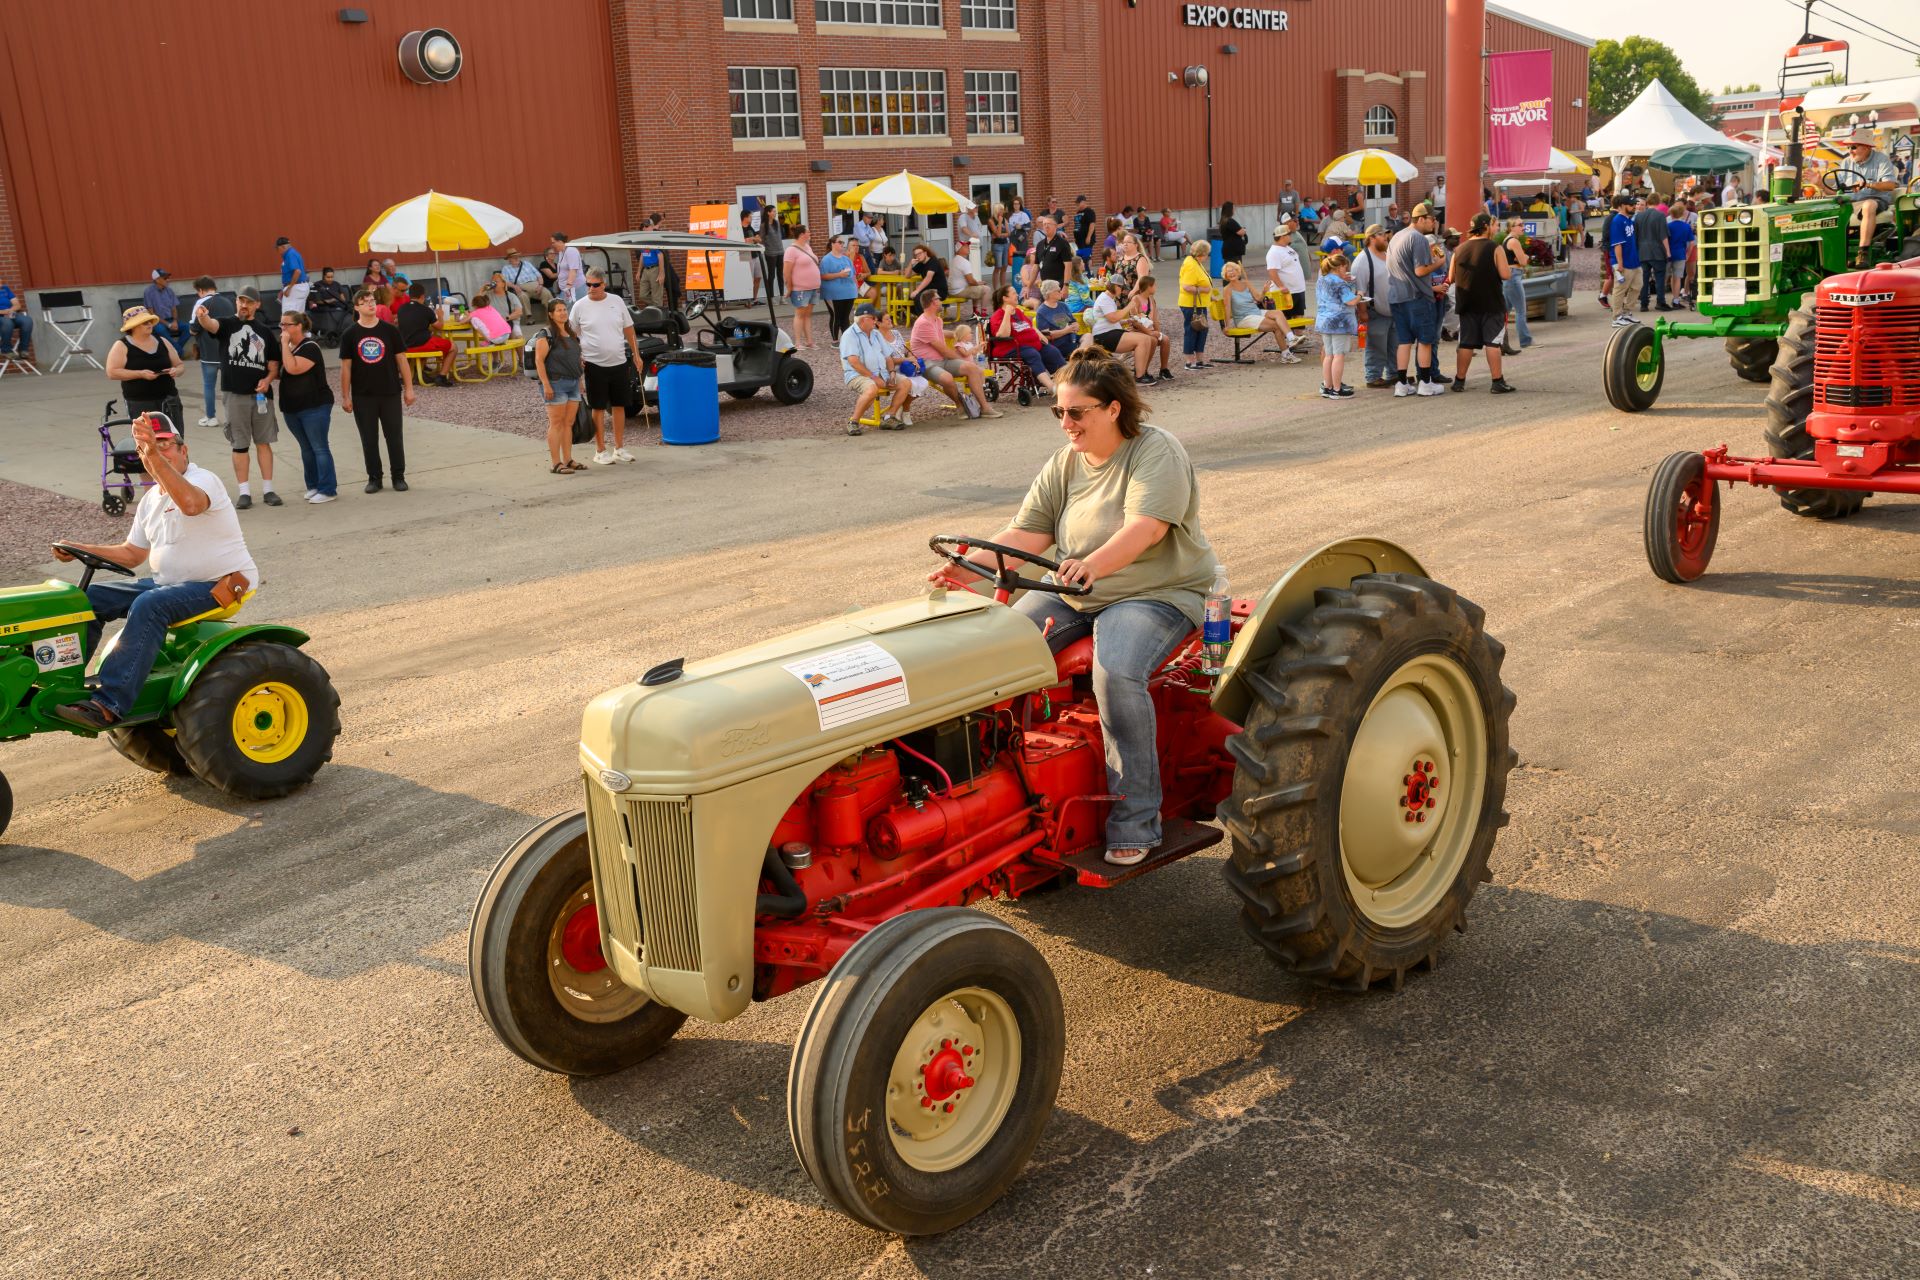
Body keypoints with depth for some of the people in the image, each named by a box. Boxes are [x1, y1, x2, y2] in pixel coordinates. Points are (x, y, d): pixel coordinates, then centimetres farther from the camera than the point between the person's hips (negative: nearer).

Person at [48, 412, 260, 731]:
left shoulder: (203, 479, -13)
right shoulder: (151, 499, 15)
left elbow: (190, 503, -39)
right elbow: (132, 553, 22)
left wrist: (156, 454, -45)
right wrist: (80, 550, 9)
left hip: (219, 585, -9)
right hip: (169, 583, 9)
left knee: (149, 605, -33)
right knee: (92, 597, 2)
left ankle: (110, 704, -35)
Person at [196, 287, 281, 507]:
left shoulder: (265, 332, 12)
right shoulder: (227, 326, 4)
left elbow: (274, 363, 13)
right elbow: (210, 325, -19)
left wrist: (268, 379, -7)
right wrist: (203, 316, -43)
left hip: (261, 394, 2)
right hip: (234, 394, -2)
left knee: (264, 442, 5)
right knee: (239, 444, 2)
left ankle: (267, 490, 12)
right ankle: (244, 492, 6)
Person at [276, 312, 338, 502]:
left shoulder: (310, 347, -13)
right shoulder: (286, 347, 11)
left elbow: (293, 368, -27)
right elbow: (278, 372, 20)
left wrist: (285, 344, -20)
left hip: (315, 407, -8)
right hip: (291, 408, 8)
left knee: (319, 448, -5)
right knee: (306, 449, 14)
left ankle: (328, 490, -3)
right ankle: (313, 486, 22)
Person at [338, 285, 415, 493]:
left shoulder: (389, 330, 0)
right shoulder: (350, 334, 0)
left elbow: (401, 360, 3)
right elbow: (346, 367, 2)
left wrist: (408, 388, 0)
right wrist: (345, 397, -1)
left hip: (391, 393, 0)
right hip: (363, 396, 0)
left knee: (395, 437, 4)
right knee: (369, 439, 6)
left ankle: (399, 477, 14)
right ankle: (374, 478, 15)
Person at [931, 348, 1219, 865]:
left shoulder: (1155, 451, -11)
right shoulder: (1065, 463, 9)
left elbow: (1146, 527, -27)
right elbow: (1028, 532, 1)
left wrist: (1094, 564, -44)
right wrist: (972, 566, -17)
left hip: (1156, 594, -6)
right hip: (1073, 593, 6)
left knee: (1116, 673, -34)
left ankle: (1135, 819, -22)